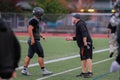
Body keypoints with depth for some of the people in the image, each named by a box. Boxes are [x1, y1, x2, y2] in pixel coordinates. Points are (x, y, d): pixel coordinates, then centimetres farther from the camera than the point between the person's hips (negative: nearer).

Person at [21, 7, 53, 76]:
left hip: (33, 40, 10)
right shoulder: (34, 20, -14)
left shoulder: (35, 20, 17)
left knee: (29, 55, 10)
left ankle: (24, 70, 11)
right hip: (34, 41, -10)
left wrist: (41, 36, 22)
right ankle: (44, 70, -2)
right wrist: (32, 39, -25)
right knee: (41, 55, -5)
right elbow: (30, 30, -22)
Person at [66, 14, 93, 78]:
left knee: (87, 57, -14)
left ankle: (90, 72, -18)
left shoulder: (80, 24, -9)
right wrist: (71, 38, 28)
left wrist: (85, 41, -30)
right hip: (82, 44, 11)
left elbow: (84, 33, -24)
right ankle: (84, 72, 23)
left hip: (86, 44, -11)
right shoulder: (78, 25, 24)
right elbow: (78, 37, 29)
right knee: (83, 58, 15)